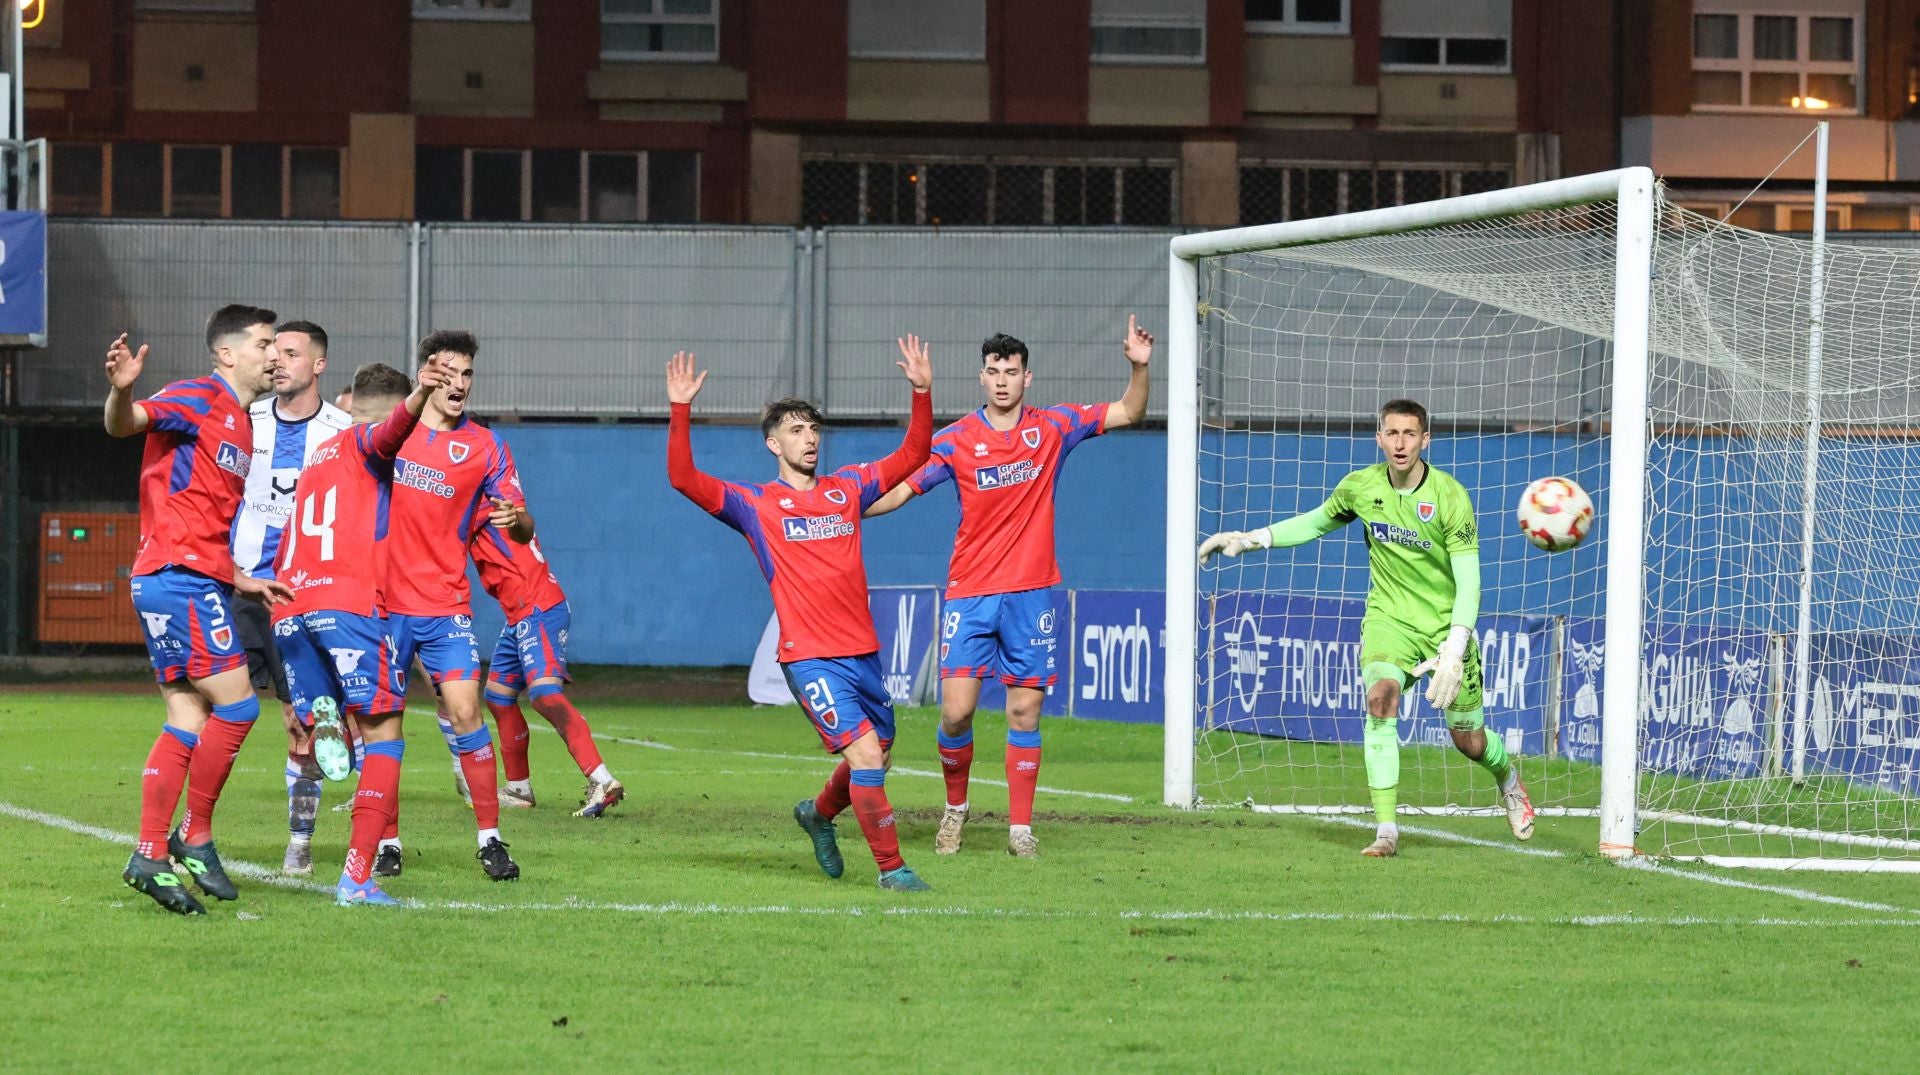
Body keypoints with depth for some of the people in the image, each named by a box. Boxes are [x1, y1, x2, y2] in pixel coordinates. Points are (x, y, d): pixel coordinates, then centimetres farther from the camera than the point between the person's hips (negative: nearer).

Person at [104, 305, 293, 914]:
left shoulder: (240, 426, 21)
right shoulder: (197, 401, -7)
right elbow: (124, 425, -26)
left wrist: (241, 582, 25)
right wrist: (121, 389, -47)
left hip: (199, 584, 10)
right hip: (179, 578, -10)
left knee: (188, 720, 6)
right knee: (236, 703, -11)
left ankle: (151, 857, 6)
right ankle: (196, 838, -2)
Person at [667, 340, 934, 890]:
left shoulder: (847, 489, 12)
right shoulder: (755, 505, 1)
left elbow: (911, 456, 16)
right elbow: (684, 478, -7)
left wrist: (922, 392, 4)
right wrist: (680, 411, -17)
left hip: (862, 652, 5)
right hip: (810, 657, -5)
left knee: (874, 761, 16)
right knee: (865, 753, -16)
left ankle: (819, 814, 46)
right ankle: (891, 867, -6)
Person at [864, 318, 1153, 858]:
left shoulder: (1053, 427, 4)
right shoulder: (955, 440, -1)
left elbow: (1128, 412, 9)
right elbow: (900, 489, 0)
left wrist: (1139, 367, -9)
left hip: (1030, 593, 1)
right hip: (970, 592, -1)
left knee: (1025, 713, 1)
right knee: (956, 711, -8)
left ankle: (1020, 828, 8)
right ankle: (955, 807, 16)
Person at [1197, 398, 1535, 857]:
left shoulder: (1450, 496, -16)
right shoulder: (1361, 487, -5)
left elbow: (1468, 583, -18)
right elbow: (1314, 523, 17)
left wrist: (1454, 651, -28)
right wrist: (1251, 539, 6)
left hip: (1446, 624, -2)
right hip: (1389, 617, 2)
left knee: (1469, 742, 4)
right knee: (1380, 696, -28)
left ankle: (1507, 774, 44)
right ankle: (1386, 831, -28)